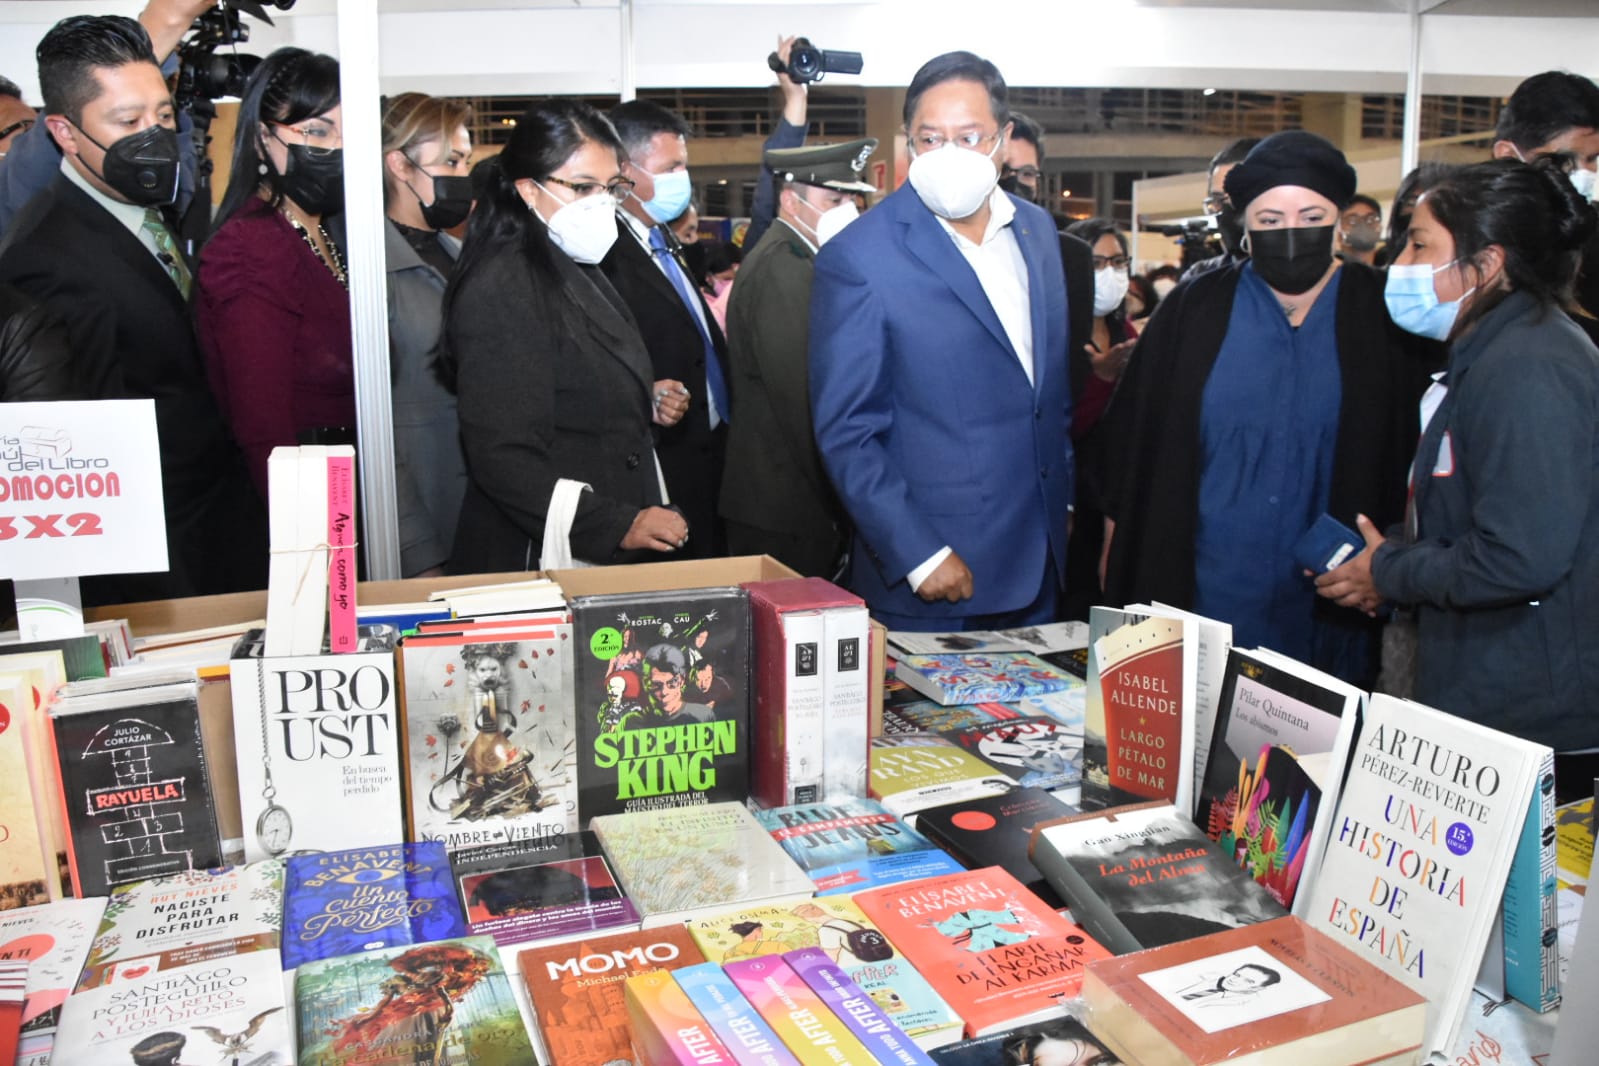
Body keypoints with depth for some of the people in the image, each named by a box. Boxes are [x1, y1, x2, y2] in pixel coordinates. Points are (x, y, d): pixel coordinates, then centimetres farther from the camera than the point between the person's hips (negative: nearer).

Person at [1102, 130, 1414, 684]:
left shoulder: (1382, 317, 2)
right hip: (1198, 596, 0)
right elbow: (1132, 436, 5)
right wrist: (1121, 556, 3)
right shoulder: (1194, 310, 2)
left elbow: (1410, 460, 5)